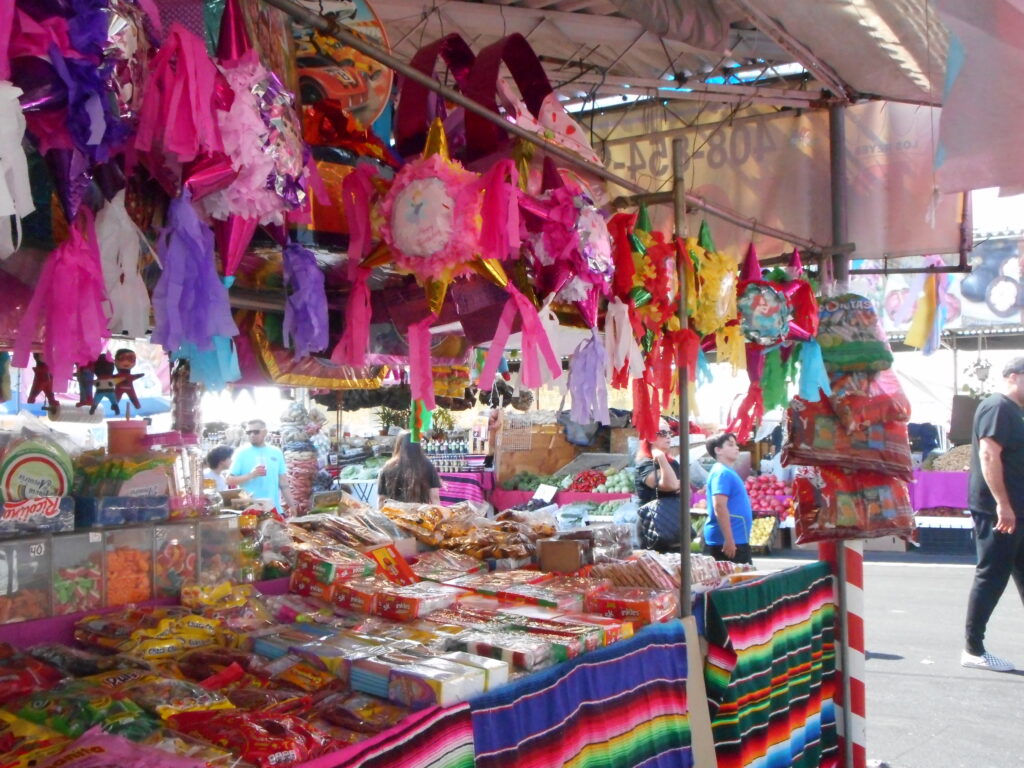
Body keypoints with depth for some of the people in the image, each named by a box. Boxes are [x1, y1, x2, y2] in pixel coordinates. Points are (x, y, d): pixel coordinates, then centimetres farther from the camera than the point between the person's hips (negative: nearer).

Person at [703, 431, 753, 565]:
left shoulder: (728, 472, 17)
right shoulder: (722, 473, -15)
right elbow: (719, 506, -24)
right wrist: (729, 540, -27)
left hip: (737, 541, 11)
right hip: (728, 542, -11)